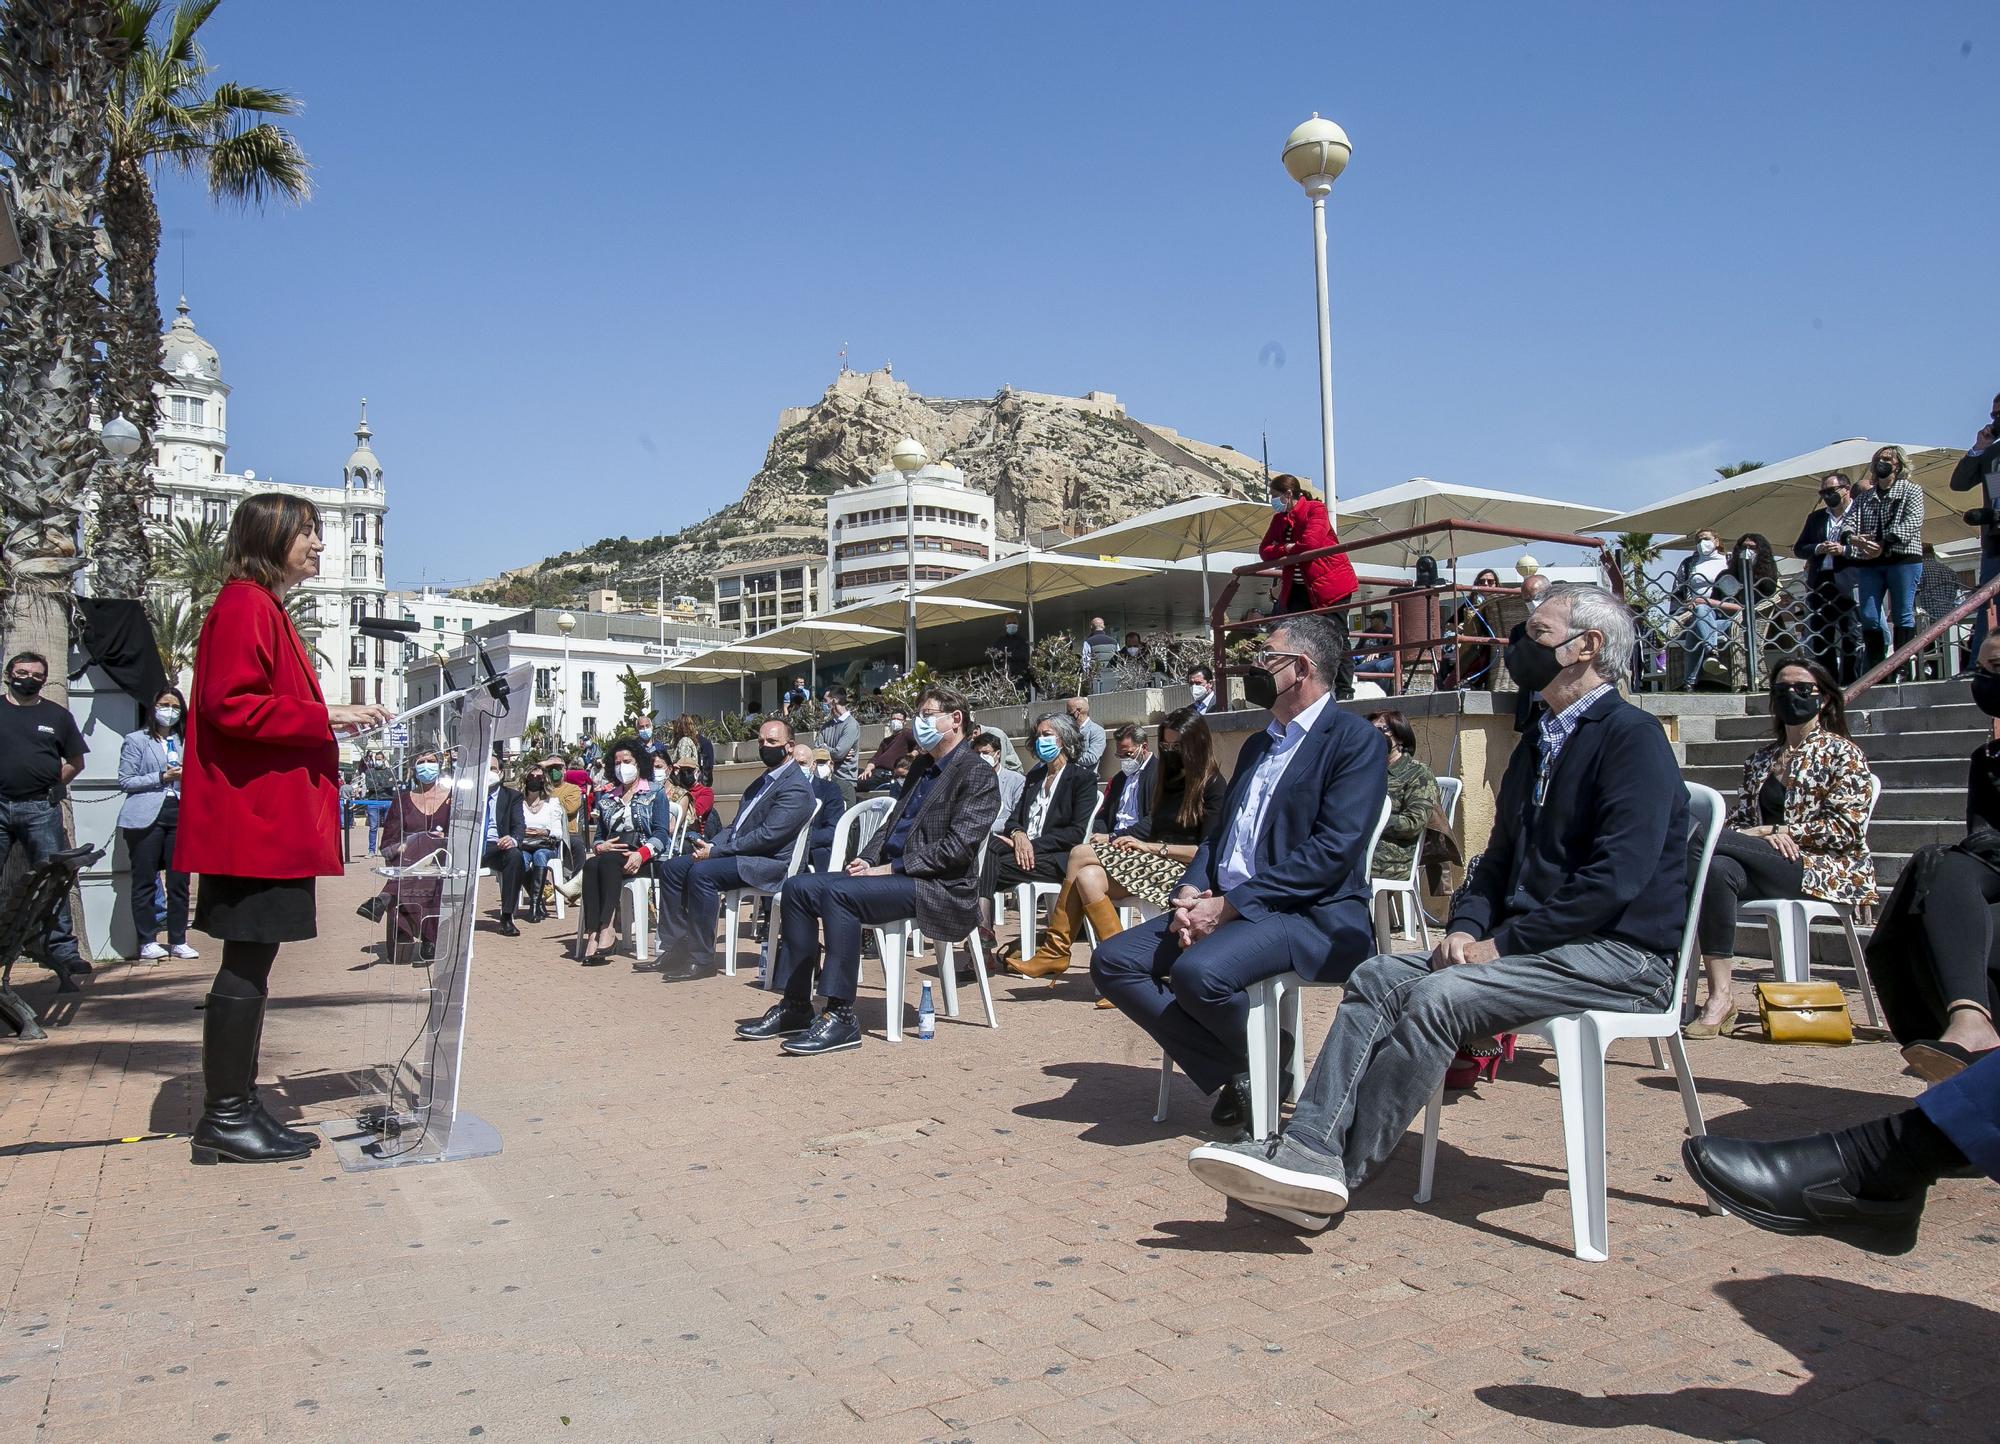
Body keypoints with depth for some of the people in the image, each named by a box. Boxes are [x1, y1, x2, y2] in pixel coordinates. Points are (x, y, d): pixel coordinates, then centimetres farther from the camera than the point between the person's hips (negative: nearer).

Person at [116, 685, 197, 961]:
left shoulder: (183, 742, 18)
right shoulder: (136, 740, 4)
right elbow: (125, 781, -3)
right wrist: (162, 778, -11)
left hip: (178, 816, 4)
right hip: (146, 817, -4)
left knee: (179, 881, 2)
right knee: (145, 881, 1)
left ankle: (178, 941, 8)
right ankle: (147, 942, 6)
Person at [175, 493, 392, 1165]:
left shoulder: (266, 609, 22)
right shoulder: (245, 605, -10)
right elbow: (230, 705, -19)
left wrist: (335, 719, 15)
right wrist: (323, 716, -17)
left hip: (271, 822, 11)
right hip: (255, 823, -11)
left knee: (251, 964, 12)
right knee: (247, 966, -5)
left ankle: (236, 1109, 20)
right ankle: (224, 1119, 3)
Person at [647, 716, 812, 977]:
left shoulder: (796, 788, -13)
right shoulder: (763, 780, 20)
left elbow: (767, 837, -21)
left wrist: (714, 852, -17)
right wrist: (712, 845, -1)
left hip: (769, 864, -10)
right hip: (737, 853, 10)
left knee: (701, 872, -29)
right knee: (672, 869, 2)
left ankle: (702, 959, -21)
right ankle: (675, 949, 3)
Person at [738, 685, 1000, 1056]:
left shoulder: (977, 775, -7)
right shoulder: (922, 767, 21)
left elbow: (956, 848, -17)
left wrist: (889, 868, -17)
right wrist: (867, 859, 1)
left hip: (939, 887, -9)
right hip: (892, 873, 9)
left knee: (839, 892, -30)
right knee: (799, 888, -4)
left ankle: (840, 1017, -27)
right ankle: (795, 1006, -1)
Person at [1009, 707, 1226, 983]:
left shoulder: (1212, 785, -5)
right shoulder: (1172, 778, 21)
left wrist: (1150, 847, -12)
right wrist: (1111, 839, 2)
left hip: (1181, 870, -8)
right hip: (1156, 862, 8)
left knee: (1081, 854, -20)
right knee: (1088, 877, -22)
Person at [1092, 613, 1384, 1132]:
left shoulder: (1353, 739, -5)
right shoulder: (1258, 744, 22)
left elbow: (1332, 851, -16)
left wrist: (1231, 905, -19)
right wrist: (1191, 893, -3)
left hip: (1310, 915, -8)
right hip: (1223, 908, 9)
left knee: (1198, 971, -34)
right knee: (1112, 960, -8)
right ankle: (1231, 1071, -5)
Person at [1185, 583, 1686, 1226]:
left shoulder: (1632, 736, -10)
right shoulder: (1539, 742, 19)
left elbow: (1616, 878, -21)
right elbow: (1500, 858, 21)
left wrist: (1502, 944, -18)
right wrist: (1467, 928, 0)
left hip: (1619, 956, -8)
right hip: (1533, 944, 9)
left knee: (1437, 997, -28)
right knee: (1379, 977, -11)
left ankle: (1333, 1175, -21)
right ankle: (1308, 1150, -24)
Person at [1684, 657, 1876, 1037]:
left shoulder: (1841, 753, 6)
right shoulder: (1762, 757, 23)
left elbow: (1847, 828, -6)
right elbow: (1739, 820, 16)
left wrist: (1772, 830, -11)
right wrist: (1764, 835, -8)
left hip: (1826, 870, -5)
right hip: (1765, 866, 5)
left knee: (1702, 845, -30)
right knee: (1718, 869, -34)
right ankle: (1719, 995, -42)